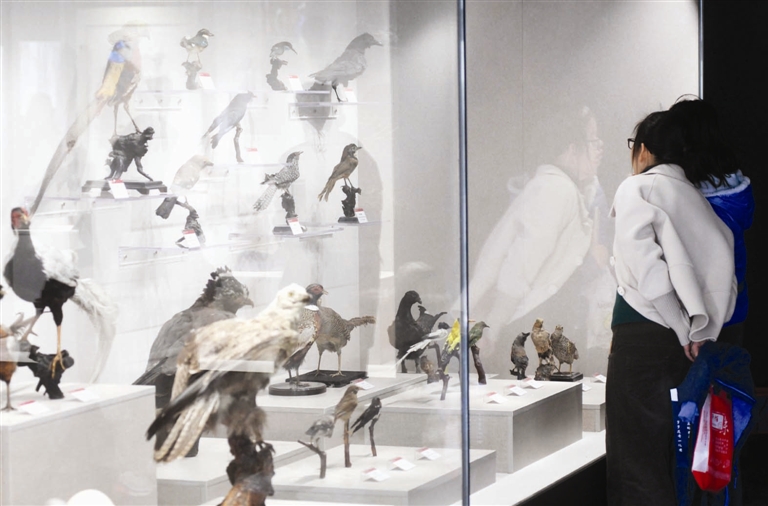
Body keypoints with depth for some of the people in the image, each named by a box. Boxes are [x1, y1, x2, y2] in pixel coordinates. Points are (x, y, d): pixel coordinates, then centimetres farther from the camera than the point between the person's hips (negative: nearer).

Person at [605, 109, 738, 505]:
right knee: (668, 452, 13)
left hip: (644, 328, -7)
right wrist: (700, 330, 6)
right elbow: (722, 258, 8)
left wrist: (683, 328, -11)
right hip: (689, 342, 7)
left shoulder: (637, 188, -3)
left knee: (636, 456, -4)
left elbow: (643, 261, -16)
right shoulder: (695, 196, 16)